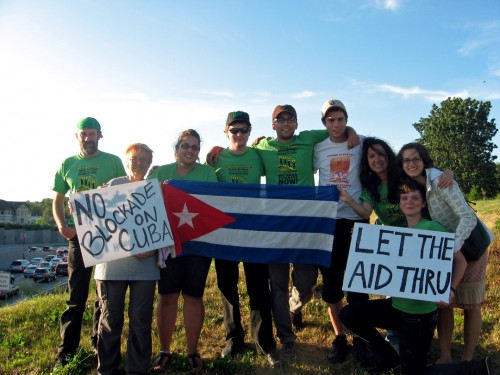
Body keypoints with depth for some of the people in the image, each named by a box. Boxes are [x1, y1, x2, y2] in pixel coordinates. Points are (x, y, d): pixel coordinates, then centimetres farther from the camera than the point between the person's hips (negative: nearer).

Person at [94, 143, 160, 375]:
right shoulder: (113, 185, 6)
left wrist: (153, 248, -11)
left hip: (144, 265, 1)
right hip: (112, 263, -1)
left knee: (141, 320, 5)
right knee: (110, 319, 7)